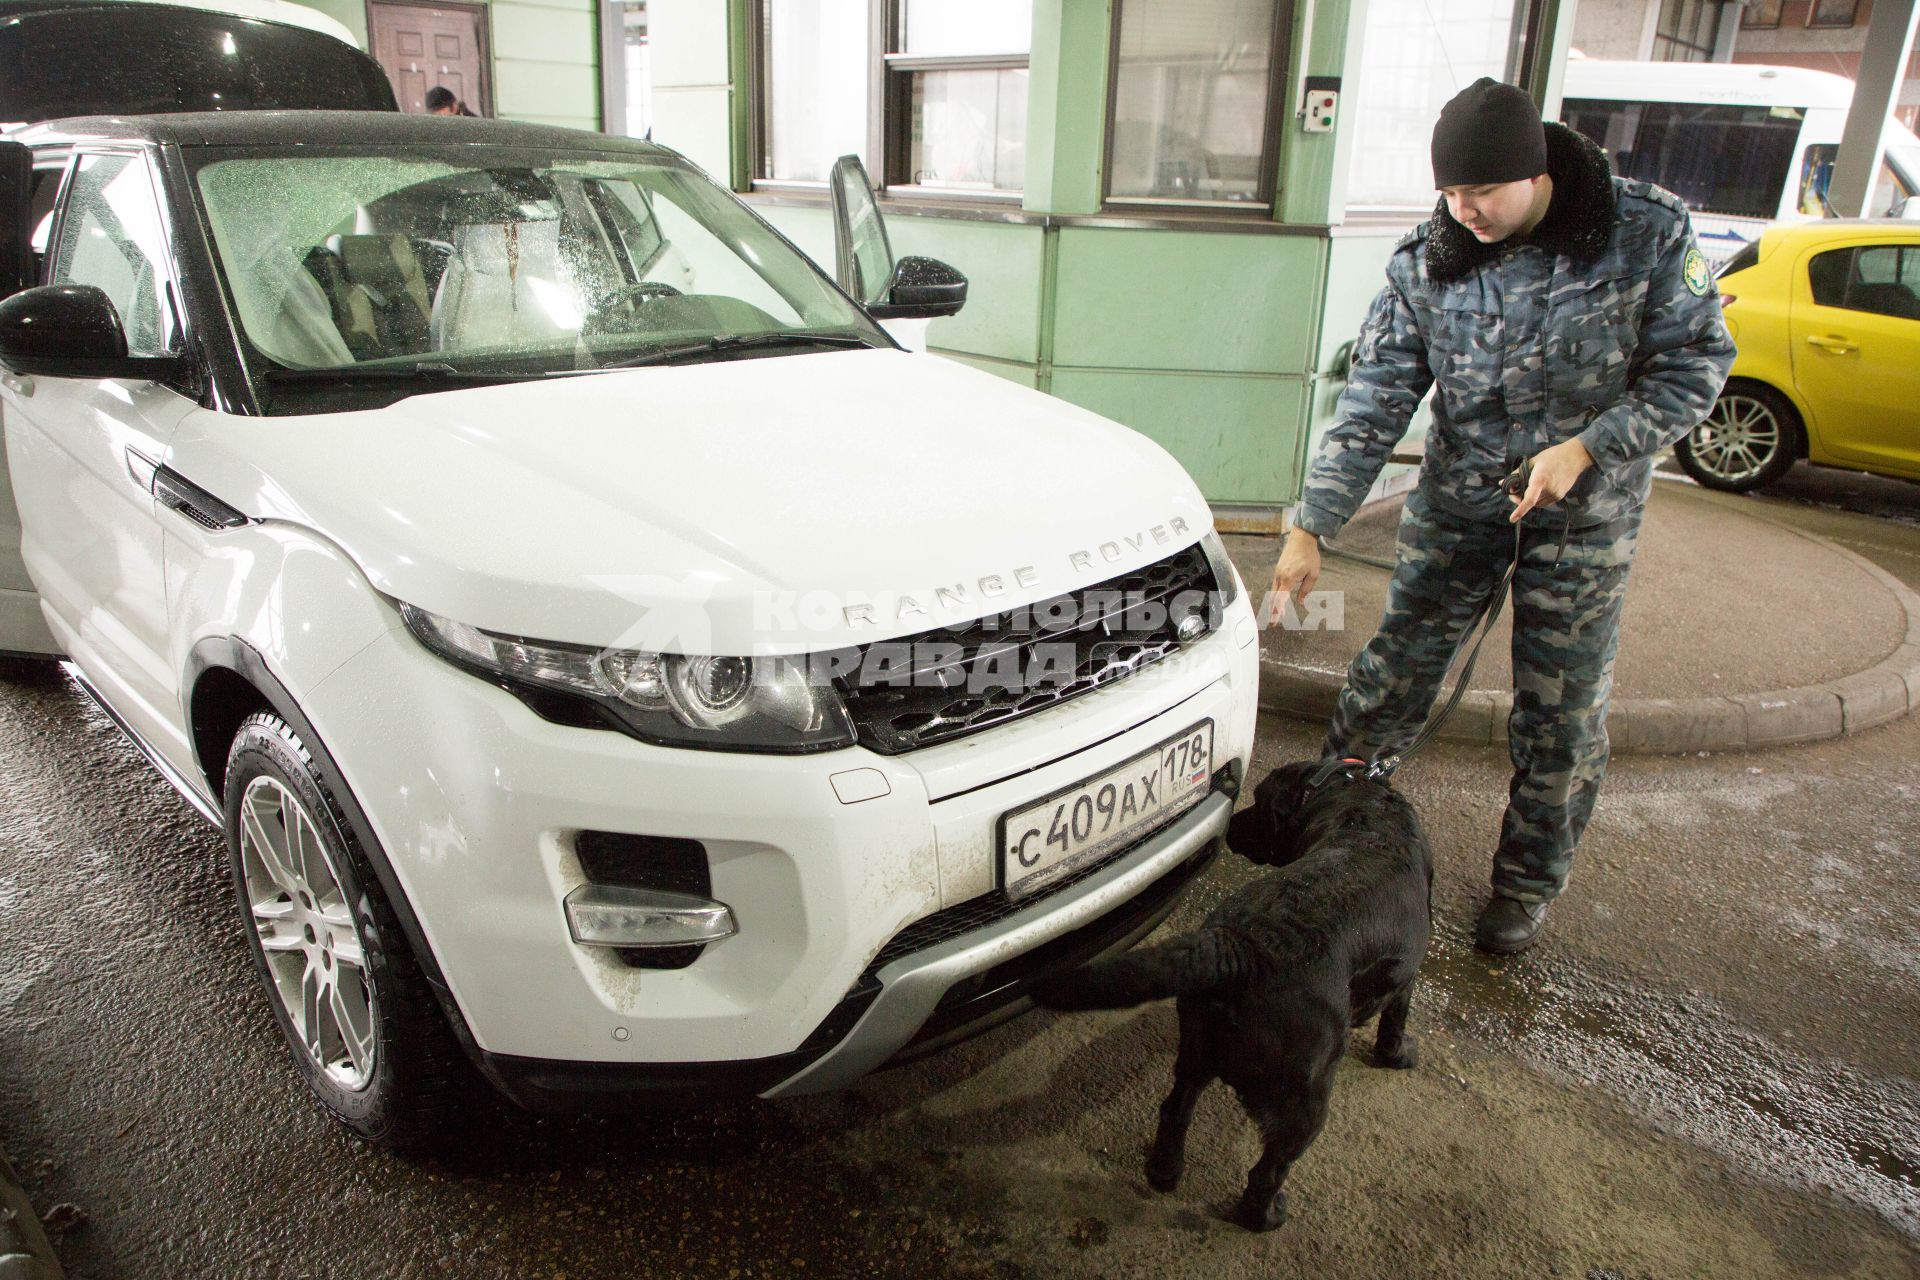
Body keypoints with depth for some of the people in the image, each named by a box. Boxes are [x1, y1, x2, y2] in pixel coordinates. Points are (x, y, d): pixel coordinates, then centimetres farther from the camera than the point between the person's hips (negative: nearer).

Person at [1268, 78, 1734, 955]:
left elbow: (1698, 360, -7)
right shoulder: (1424, 262, -11)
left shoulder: (1648, 234, -14)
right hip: (1457, 499, 1)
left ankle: (1529, 882, 25)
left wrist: (1586, 446, -23)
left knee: (1562, 711, 6)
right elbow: (1374, 403, -11)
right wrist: (1312, 526, -19)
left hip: (1586, 511, -1)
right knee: (1395, 670, 3)